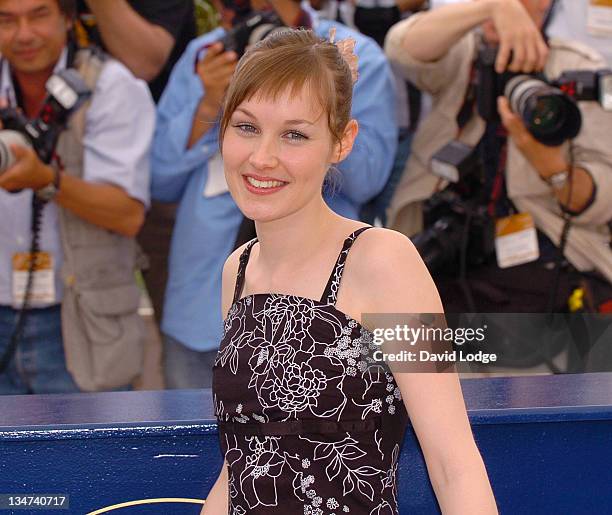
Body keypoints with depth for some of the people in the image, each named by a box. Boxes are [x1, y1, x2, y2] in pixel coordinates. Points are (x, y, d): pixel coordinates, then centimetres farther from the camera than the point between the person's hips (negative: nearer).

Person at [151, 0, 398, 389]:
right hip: (201, 311, 3)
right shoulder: (201, 57, 10)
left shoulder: (357, 58, 0)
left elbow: (366, 178, -10)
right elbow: (160, 181, 7)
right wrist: (207, 107, -8)